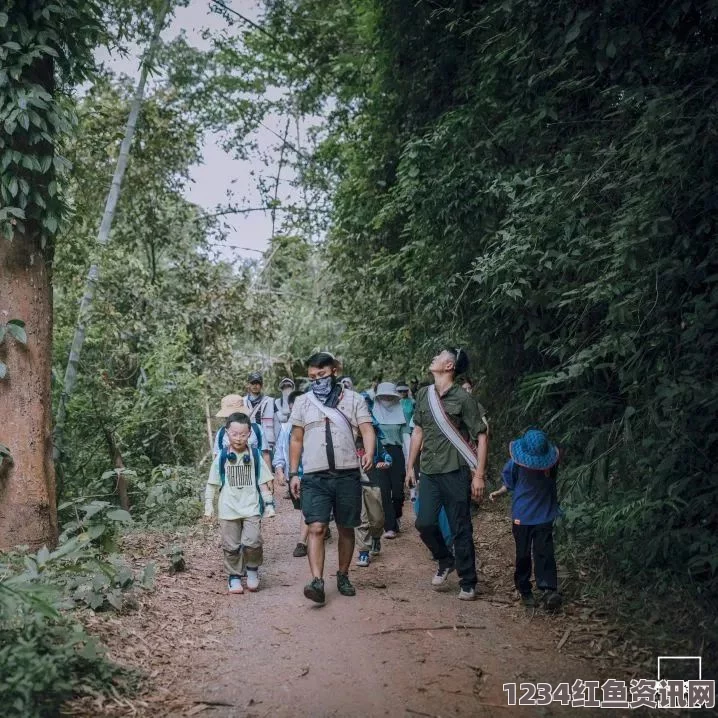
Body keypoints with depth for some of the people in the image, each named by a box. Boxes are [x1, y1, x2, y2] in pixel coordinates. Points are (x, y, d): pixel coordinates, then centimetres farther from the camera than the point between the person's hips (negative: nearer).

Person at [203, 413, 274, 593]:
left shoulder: (255, 456, 1)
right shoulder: (221, 457, 0)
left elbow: (263, 482, 6)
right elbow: (212, 483, 7)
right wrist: (209, 506, 4)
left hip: (251, 508, -1)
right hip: (228, 510, 1)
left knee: (253, 542, -14)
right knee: (231, 546, 6)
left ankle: (252, 569, 12)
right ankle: (234, 577, 22)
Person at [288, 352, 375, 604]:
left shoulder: (354, 399, 4)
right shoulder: (302, 402, 9)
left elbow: (367, 430, -6)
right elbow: (296, 440, 12)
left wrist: (369, 453, -26)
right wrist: (293, 473, 7)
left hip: (347, 475, 0)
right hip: (315, 477, 0)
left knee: (346, 529, 10)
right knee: (316, 528, -12)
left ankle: (343, 576, 25)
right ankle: (317, 582, -16)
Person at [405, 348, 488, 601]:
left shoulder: (462, 398, -8)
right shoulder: (424, 395, 8)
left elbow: (481, 437, -7)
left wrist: (479, 475, -12)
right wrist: (410, 467, 14)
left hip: (455, 473, -5)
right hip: (429, 473, 5)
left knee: (461, 530, 1)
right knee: (424, 523, -1)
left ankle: (468, 583, 15)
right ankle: (445, 561, 26)